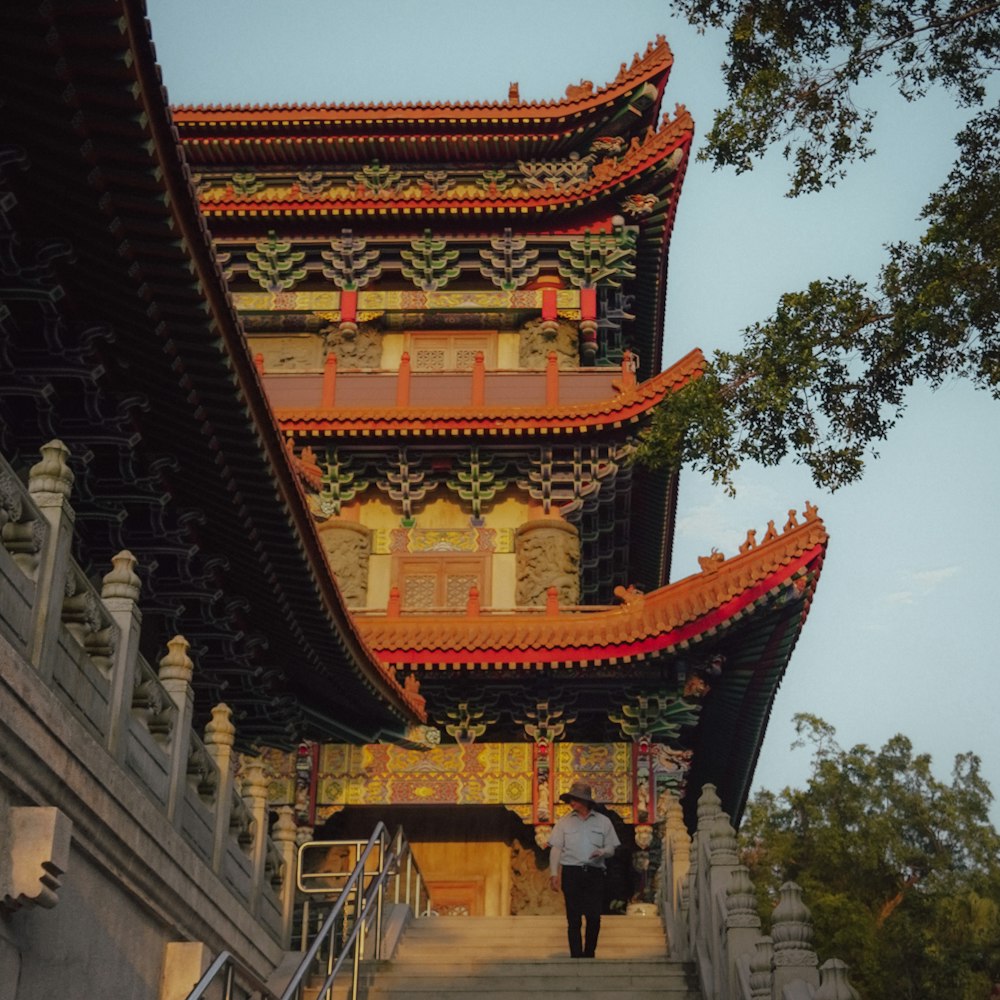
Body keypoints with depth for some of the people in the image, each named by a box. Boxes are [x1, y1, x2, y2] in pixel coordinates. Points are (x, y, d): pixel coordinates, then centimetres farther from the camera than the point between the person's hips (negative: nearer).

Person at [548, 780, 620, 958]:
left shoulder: (603, 821, 9)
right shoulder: (564, 822, 8)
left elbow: (611, 849, 11)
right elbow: (556, 849, 6)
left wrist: (602, 852, -12)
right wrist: (554, 873, -5)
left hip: (595, 874, 0)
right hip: (571, 872, 0)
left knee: (594, 917, -3)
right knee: (573, 919, -1)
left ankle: (589, 955, 14)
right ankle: (576, 956, 3)